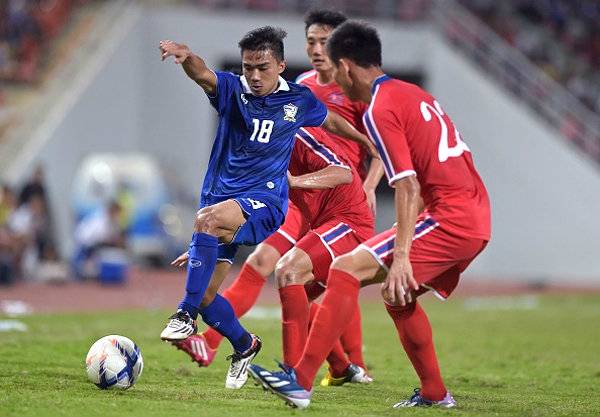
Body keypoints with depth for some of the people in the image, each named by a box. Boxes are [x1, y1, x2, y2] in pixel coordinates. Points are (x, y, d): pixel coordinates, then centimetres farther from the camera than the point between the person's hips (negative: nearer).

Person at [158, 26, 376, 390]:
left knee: (208, 218, -35)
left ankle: (186, 315, -31)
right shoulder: (232, 90, -1)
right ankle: (245, 347, 29)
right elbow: (204, 74, -23)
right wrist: (187, 56, -46)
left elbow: (330, 121, 24)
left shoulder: (299, 99, 3)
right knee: (204, 293, 1)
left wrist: (367, 141, 32)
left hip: (265, 201, -3)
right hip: (221, 196, 3)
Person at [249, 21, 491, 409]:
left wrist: (401, 257, -21)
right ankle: (435, 393, 29)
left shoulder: (380, 110, -9)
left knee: (346, 269, -13)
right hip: (478, 219, 9)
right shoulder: (415, 94, 19)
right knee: (398, 294, 24)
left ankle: (301, 381, -20)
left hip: (451, 218, -9)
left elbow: (408, 186, -17)